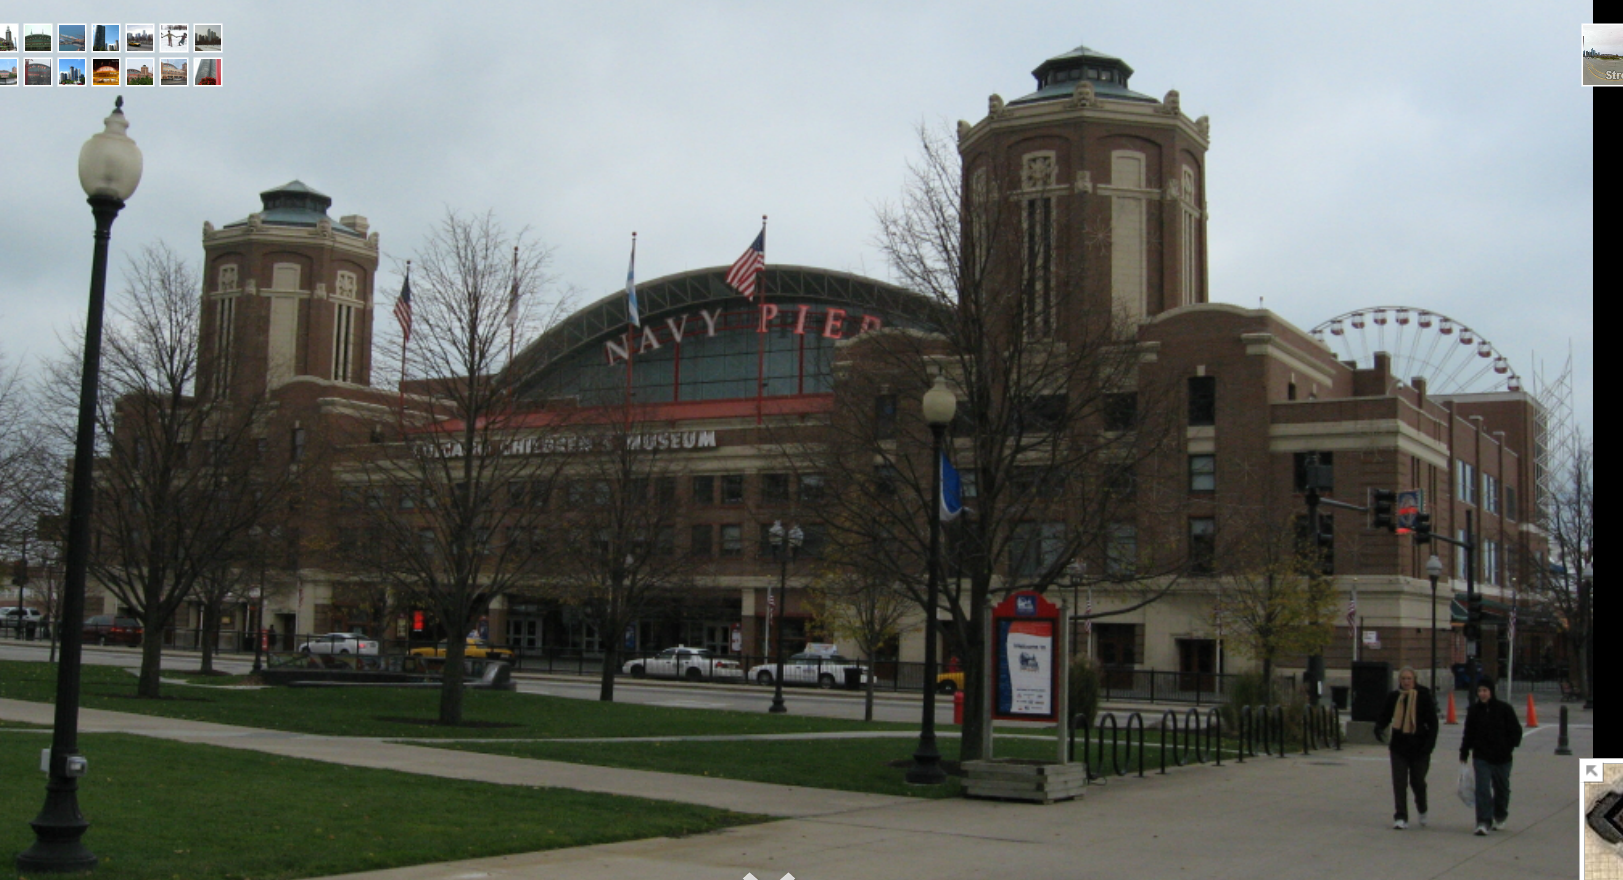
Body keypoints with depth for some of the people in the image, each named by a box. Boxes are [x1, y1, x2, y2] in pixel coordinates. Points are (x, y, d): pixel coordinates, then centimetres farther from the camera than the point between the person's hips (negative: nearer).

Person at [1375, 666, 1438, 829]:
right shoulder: (1393, 697, 2)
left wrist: (1429, 743, -15)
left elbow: (1433, 722, -4)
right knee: (1399, 783, -3)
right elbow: (1384, 716, 8)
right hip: (1399, 746, 2)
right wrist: (1379, 726, -15)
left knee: (1417, 781, 9)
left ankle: (1422, 809, 37)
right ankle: (1400, 817, 1)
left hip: (1419, 746, -2)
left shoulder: (1424, 697, -5)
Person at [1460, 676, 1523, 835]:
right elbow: (1468, 733, 9)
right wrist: (1464, 754, 8)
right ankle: (1483, 822, -13)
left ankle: (1500, 817, 37)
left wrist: (1508, 747, -11)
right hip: (1481, 757, 0)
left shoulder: (1504, 709, -5)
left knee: (1501, 789, 15)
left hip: (1502, 758, 0)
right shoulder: (1474, 710, 2)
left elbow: (1516, 731, 1)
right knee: (1482, 789, -12)